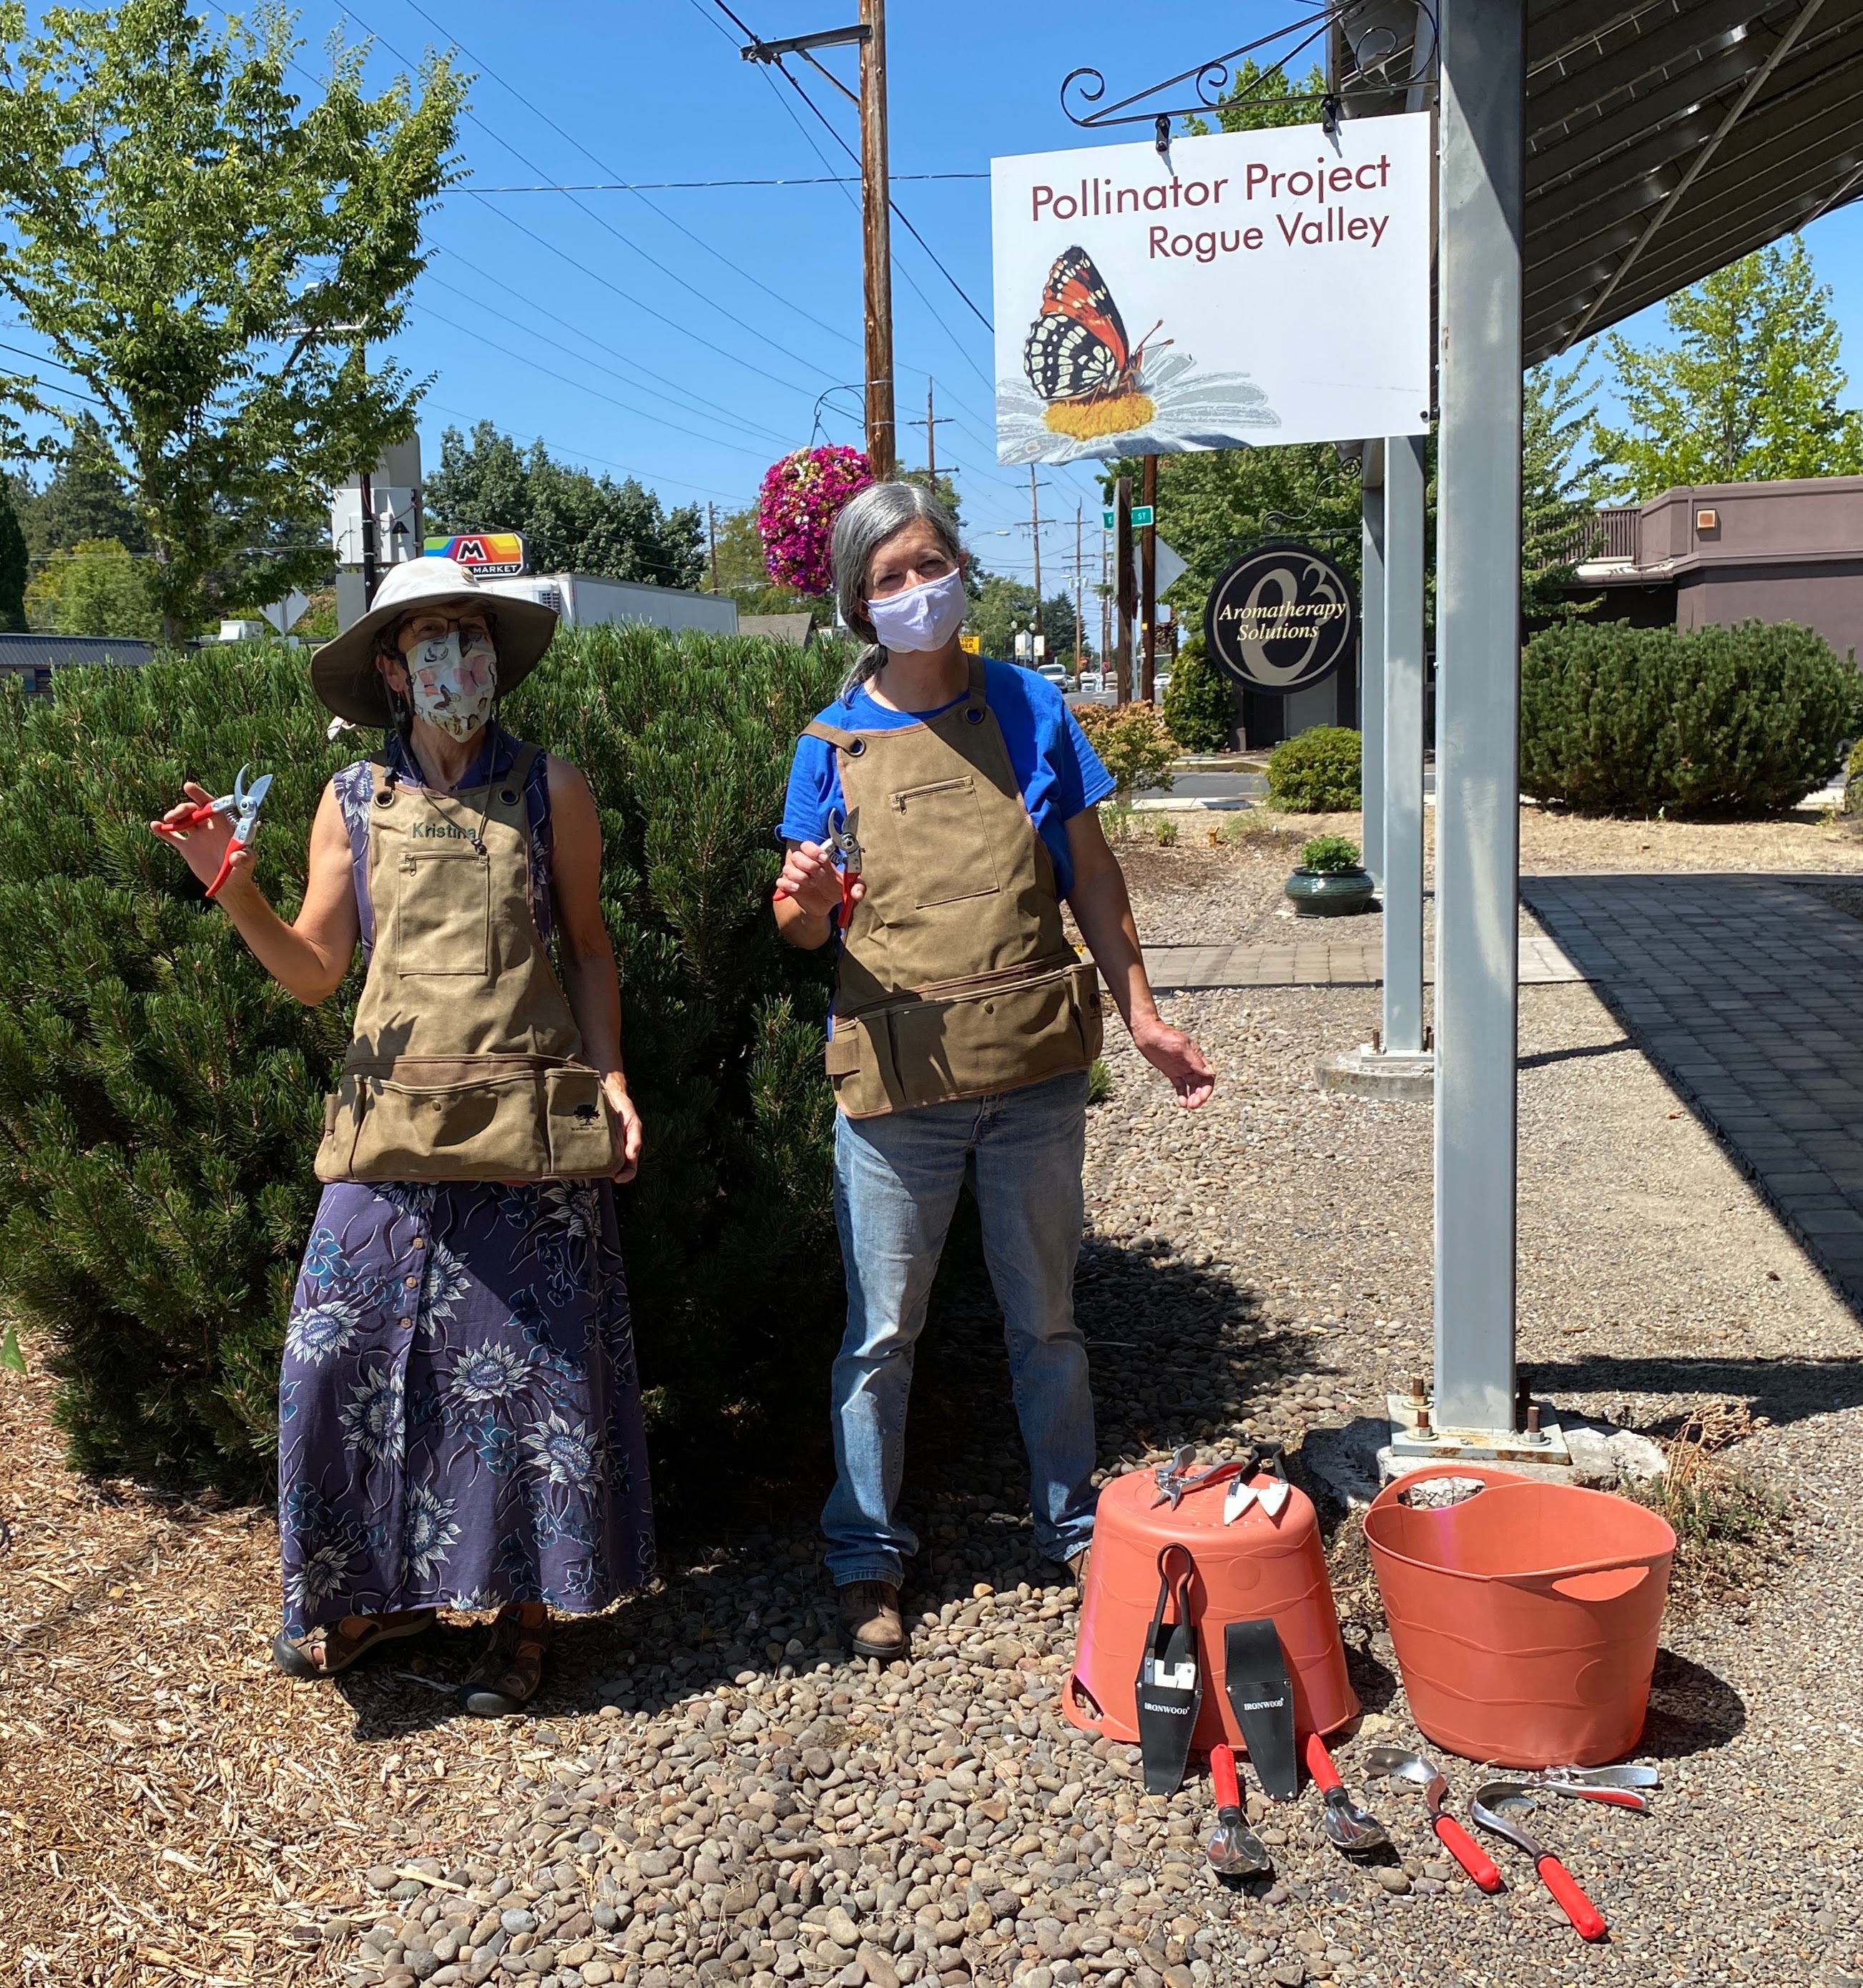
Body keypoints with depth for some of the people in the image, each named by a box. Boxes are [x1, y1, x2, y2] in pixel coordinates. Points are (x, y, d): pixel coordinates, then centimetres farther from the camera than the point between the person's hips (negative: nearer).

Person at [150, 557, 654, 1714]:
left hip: (531, 1125, -2)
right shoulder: (354, 802, 7)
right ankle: (388, 1588, 23)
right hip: (393, 1128, 2)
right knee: (346, 1354, 2)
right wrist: (232, 885, -7)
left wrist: (612, 1080, -1)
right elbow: (313, 972, 7)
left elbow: (589, 946, 8)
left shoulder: (549, 789, 3)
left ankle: (524, 1607, 21)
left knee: (530, 1359, 4)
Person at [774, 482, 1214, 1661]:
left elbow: (1090, 875, 8)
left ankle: (1074, 1528, 33)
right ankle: (868, 1554, 25)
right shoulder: (834, 744, 1)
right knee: (882, 1335, 9)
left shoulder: (1030, 708, 3)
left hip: (1034, 1072, 1)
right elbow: (805, 930, 5)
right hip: (897, 1082, -1)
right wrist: (803, 897, -18)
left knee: (1046, 1319, 15)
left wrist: (1142, 1012, 5)